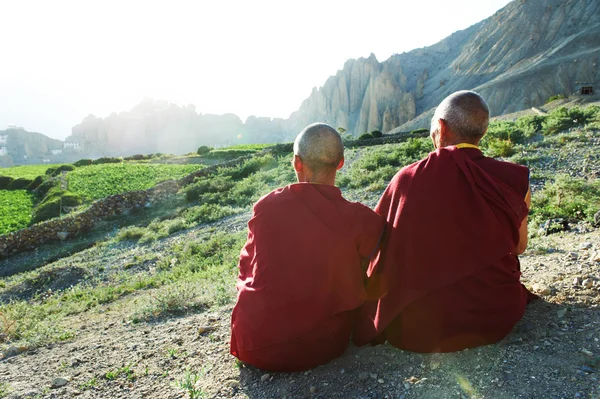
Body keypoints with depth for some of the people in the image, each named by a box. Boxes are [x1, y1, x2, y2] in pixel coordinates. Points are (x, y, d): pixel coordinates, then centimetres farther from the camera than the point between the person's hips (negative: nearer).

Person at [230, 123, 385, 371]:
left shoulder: (266, 206, -11)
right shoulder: (362, 221, -14)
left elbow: (246, 268, 4)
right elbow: (359, 287, 0)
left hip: (256, 348, 0)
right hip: (324, 347, 1)